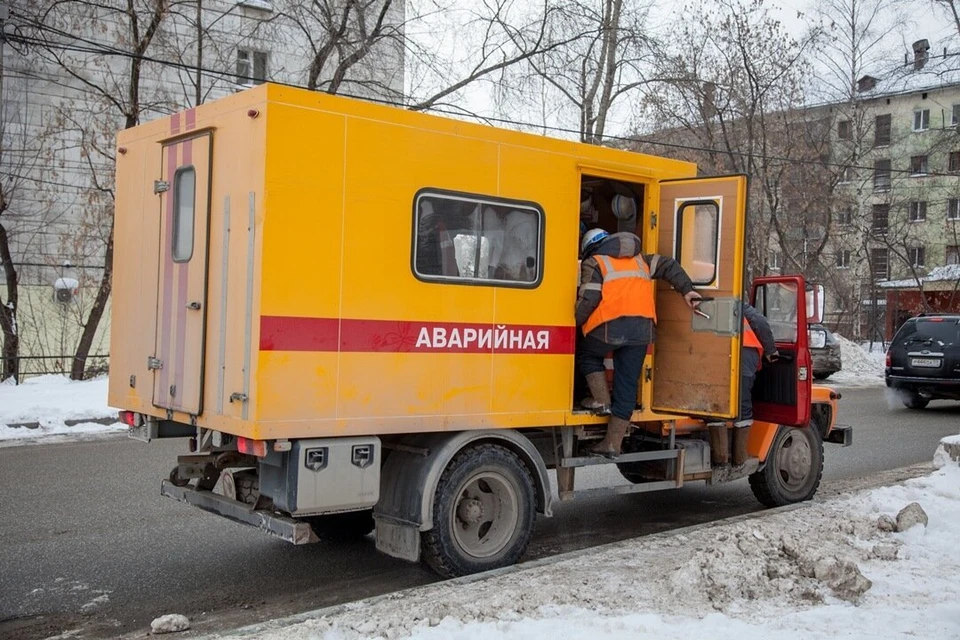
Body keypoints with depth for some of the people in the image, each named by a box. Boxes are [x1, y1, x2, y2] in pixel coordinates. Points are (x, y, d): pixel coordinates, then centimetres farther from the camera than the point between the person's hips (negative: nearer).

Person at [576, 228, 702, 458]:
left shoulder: (593, 262, 9)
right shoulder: (639, 259, 28)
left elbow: (588, 299, -3)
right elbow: (668, 266, 20)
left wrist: (575, 322, 8)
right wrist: (687, 290, 13)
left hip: (611, 325, -5)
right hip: (642, 328, 5)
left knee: (588, 355, 27)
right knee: (627, 385, 8)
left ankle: (602, 401, 14)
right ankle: (612, 443, 12)